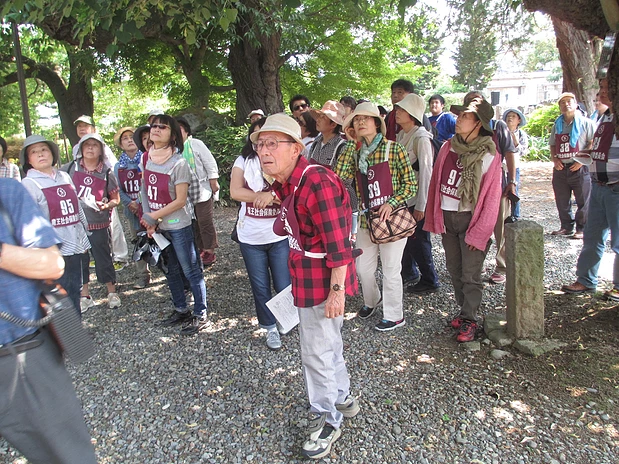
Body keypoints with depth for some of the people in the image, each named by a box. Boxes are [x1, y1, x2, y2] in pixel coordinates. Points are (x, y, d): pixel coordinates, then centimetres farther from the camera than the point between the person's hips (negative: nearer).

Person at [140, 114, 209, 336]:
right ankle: (180, 310, 34)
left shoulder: (178, 162, -16)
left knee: (190, 270, 1)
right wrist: (148, 221, 0)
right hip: (157, 226, 7)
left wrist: (153, 216, -13)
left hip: (178, 225, -7)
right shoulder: (147, 159, 3)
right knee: (171, 271, 18)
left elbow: (180, 200, -16)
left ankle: (200, 315, 13)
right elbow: (146, 191, 9)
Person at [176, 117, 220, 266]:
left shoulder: (196, 144, -5)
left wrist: (213, 182, -9)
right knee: (193, 223, 9)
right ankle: (201, 249, 21)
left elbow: (210, 163, -6)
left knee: (205, 222, -2)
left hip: (202, 190, -6)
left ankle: (210, 251, 8)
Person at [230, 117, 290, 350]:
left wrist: (271, 195, -29)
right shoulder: (243, 161, 2)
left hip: (280, 235, -1)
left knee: (284, 287, 3)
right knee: (260, 288, 11)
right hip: (250, 237, 2)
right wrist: (263, 196, -20)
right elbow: (235, 192, -13)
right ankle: (271, 328, 31)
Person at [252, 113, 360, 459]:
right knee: (328, 343, 24)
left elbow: (338, 243, -25)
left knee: (317, 352, 5)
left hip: (322, 280, -9)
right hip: (307, 275, 10)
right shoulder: (286, 184, 4)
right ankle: (343, 399, 46)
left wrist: (336, 289, -24)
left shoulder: (316, 183, -25)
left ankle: (328, 420, 28)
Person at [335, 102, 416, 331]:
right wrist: (351, 148, -9)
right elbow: (340, 177, -9)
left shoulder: (393, 149, -9)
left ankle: (394, 315, 24)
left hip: (392, 218, -5)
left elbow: (410, 185, -7)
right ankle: (371, 300, 45)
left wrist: (391, 203, -20)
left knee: (391, 270, 5)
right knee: (363, 267, 16)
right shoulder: (355, 152, 5)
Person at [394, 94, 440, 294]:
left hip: (417, 199, -8)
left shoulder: (421, 138, -15)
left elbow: (426, 172, -17)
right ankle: (409, 272, 35)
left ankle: (429, 281, 19)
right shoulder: (401, 135, 9)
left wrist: (421, 205, -17)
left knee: (418, 241, 1)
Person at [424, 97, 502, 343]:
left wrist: (479, 233, -11)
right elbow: (435, 182, 7)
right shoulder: (448, 147, 3)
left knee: (471, 274, 1)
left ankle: (469, 320, 15)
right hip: (446, 218, 5)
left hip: (470, 219, -5)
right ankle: (465, 310, 30)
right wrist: (433, 217, 4)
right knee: (454, 269, 14)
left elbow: (491, 197, -8)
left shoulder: (489, 155, -9)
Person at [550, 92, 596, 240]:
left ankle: (582, 229, 8)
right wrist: (555, 159, 1)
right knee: (562, 201, 10)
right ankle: (566, 227, 22)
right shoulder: (557, 125, 13)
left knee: (582, 201, -1)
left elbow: (593, 143, -5)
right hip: (560, 168, 5)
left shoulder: (585, 122, -1)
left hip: (579, 168, -5)